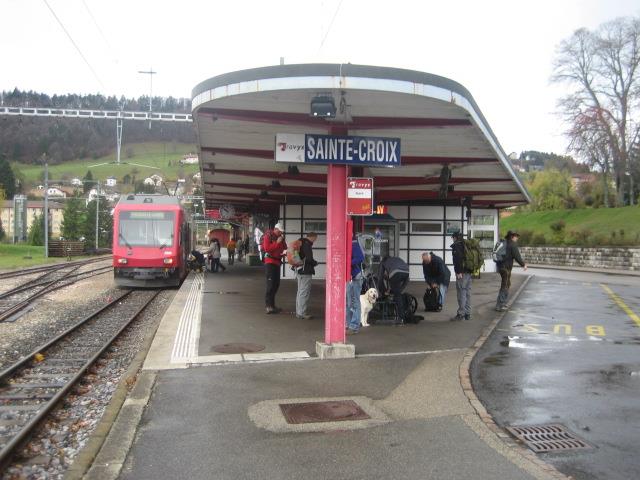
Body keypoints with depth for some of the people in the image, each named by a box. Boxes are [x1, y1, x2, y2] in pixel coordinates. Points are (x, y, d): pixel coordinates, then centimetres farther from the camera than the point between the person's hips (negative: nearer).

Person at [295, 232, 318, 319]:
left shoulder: (301, 243, 14)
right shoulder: (307, 244, -16)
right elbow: (309, 259, -22)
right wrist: (315, 263, -3)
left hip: (300, 271, 10)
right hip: (305, 272, -10)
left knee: (300, 292, 16)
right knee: (304, 293, -6)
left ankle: (299, 312, 23)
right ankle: (302, 313, -4)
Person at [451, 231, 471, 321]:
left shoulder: (456, 245, -8)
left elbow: (458, 259, -20)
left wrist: (459, 272, -20)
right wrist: (471, 270, 18)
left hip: (462, 273, -8)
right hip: (469, 272, 9)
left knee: (461, 293, -6)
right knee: (467, 293, 12)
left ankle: (461, 314, -5)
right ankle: (467, 314, 17)